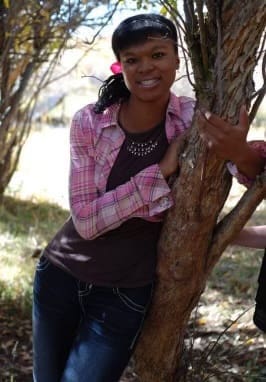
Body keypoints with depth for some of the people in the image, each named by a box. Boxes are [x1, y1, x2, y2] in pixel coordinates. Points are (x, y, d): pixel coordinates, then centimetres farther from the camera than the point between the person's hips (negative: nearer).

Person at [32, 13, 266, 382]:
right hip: (59, 276, 2)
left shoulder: (195, 121, -12)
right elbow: (85, 220, -17)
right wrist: (160, 171, -25)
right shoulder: (89, 122, -14)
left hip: (126, 295, -1)